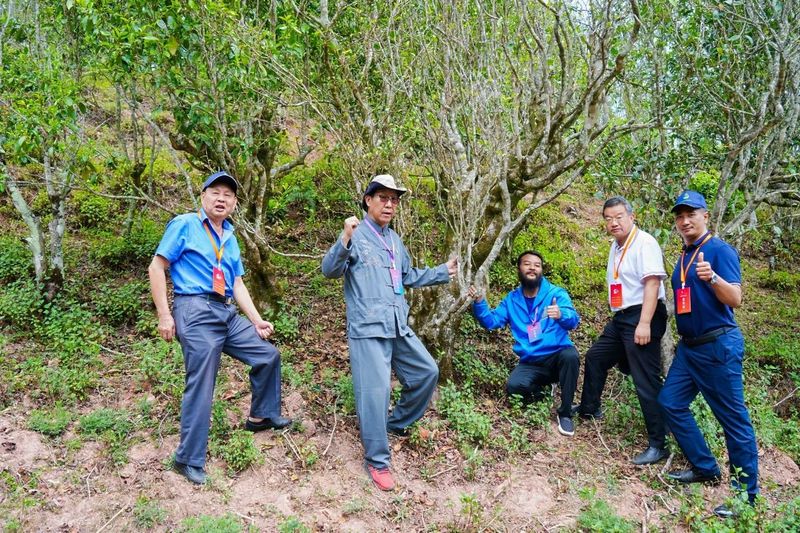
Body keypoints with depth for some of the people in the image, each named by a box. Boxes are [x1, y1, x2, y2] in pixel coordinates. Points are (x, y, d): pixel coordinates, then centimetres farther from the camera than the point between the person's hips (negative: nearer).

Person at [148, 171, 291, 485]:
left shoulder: (230, 239, 19)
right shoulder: (184, 225, -1)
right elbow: (156, 268, -5)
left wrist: (257, 320, 12)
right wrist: (164, 315, -11)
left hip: (227, 313, 8)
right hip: (196, 311, -7)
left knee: (268, 355, 12)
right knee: (201, 385, -7)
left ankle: (261, 416, 31)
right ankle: (189, 460, 6)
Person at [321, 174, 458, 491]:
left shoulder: (394, 239, 18)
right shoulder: (356, 235, -6)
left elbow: (408, 276, 29)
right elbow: (329, 270, -18)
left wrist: (443, 272, 27)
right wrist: (344, 241, -34)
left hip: (398, 327, 8)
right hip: (368, 328, -8)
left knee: (427, 372, 14)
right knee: (375, 390, -9)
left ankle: (397, 423, 33)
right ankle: (377, 461, 4)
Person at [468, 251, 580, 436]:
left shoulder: (556, 293, -4)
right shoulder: (512, 299, 7)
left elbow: (574, 320, -19)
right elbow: (491, 322, 2)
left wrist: (561, 315, -44)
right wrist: (479, 303, -17)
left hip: (557, 356, -1)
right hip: (531, 363, 2)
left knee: (570, 356, -36)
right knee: (513, 386, -27)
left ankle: (565, 413, -17)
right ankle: (538, 389, 10)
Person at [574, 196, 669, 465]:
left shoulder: (644, 243, -14)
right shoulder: (616, 246, 15)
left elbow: (652, 282, -22)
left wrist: (644, 323, -27)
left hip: (643, 318, -10)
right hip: (622, 317, 10)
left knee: (646, 382, -8)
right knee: (595, 356, 22)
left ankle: (658, 445, 2)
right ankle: (589, 408, 42)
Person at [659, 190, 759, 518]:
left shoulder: (720, 250, -10)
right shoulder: (683, 257, 13)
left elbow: (735, 299, -19)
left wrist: (712, 277, -36)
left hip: (719, 346, -8)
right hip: (688, 346, 8)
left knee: (733, 417, -1)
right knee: (671, 403, 8)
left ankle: (746, 493, 9)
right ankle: (705, 468, 22)